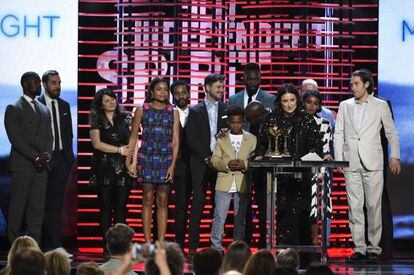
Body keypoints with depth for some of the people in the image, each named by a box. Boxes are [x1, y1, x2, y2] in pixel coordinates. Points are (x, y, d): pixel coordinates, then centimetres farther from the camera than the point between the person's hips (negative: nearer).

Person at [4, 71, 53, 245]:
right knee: (18, 207, -4)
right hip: (22, 165, -6)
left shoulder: (44, 110, 18)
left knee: (37, 208, 3)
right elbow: (15, 138, -10)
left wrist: (46, 154, -5)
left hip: (41, 166, 6)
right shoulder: (13, 109, -2)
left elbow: (49, 136, 16)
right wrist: (35, 157, -14)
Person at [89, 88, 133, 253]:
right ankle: (107, 246, 1)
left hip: (122, 167, 2)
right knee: (106, 207, -1)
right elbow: (97, 143, -6)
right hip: (104, 168, -2)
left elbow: (130, 142, 13)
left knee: (121, 207, -2)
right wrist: (120, 150, -7)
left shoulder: (124, 118, 12)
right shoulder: (97, 120, 3)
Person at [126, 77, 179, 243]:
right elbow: (133, 137, 6)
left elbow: (175, 141, 4)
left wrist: (172, 165, -5)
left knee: (163, 201, 1)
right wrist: (129, 161, 0)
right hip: (146, 158, -1)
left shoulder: (173, 113, 7)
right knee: (148, 199, 0)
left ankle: (161, 242, 3)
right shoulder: (142, 110, 4)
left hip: (165, 159, 1)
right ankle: (148, 242, 1)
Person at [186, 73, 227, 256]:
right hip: (200, 163, -2)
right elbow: (191, 139, 1)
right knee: (198, 203, -4)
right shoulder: (195, 111, 7)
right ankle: (193, 245, -2)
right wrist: (206, 157, -8)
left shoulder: (226, 110, 11)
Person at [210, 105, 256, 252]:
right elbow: (214, 160, 4)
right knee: (219, 217, -3)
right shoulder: (221, 138, 8)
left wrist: (244, 165, -15)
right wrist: (227, 165, -15)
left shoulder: (251, 139, 9)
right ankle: (216, 248, 1)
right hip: (224, 184, 0)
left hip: (242, 185, 1)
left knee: (240, 219, 5)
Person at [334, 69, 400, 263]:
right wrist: (338, 158, 2)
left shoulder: (380, 106, 7)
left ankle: (374, 248, 1)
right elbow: (338, 134, 12)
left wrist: (394, 156, 1)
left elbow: (391, 133, 10)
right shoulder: (345, 106, 13)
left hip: (372, 163, -2)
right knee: (354, 207, 0)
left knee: (373, 206, -5)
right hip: (351, 164, 2)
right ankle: (359, 249, 3)